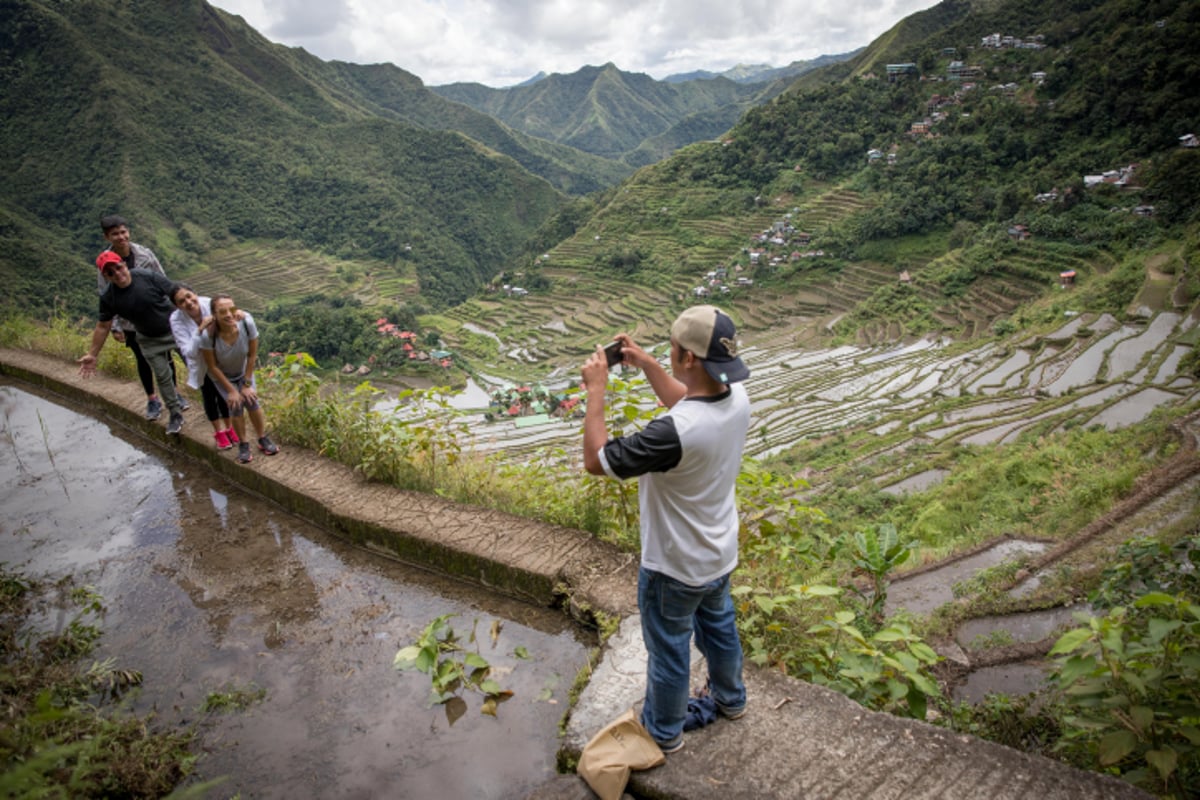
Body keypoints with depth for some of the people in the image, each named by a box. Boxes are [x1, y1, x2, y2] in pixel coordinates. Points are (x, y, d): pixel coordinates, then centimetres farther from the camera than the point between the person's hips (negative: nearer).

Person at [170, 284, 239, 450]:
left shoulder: (209, 304, -27)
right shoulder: (177, 320, -29)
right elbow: (189, 352, -32)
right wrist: (201, 329, -43)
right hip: (201, 364, -1)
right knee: (209, 395, 16)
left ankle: (229, 427, 39)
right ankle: (219, 431, 37)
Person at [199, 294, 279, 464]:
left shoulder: (246, 322, -34)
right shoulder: (208, 334, -38)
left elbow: (252, 355, -19)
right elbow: (212, 367, -23)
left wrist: (247, 384, -14)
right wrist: (231, 390, -17)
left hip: (243, 371, 2)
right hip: (221, 375, -1)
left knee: (251, 401, -8)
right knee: (235, 405, -12)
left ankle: (263, 439, 13)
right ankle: (243, 445, 9)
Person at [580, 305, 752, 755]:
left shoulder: (674, 433, -40)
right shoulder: (737, 399, -16)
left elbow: (596, 461, -27)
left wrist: (596, 392, -20)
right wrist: (646, 364, 2)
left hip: (675, 569, -7)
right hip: (721, 556, 7)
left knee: (668, 650, 19)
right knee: (718, 626, 32)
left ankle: (664, 731, 44)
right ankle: (730, 698, 57)